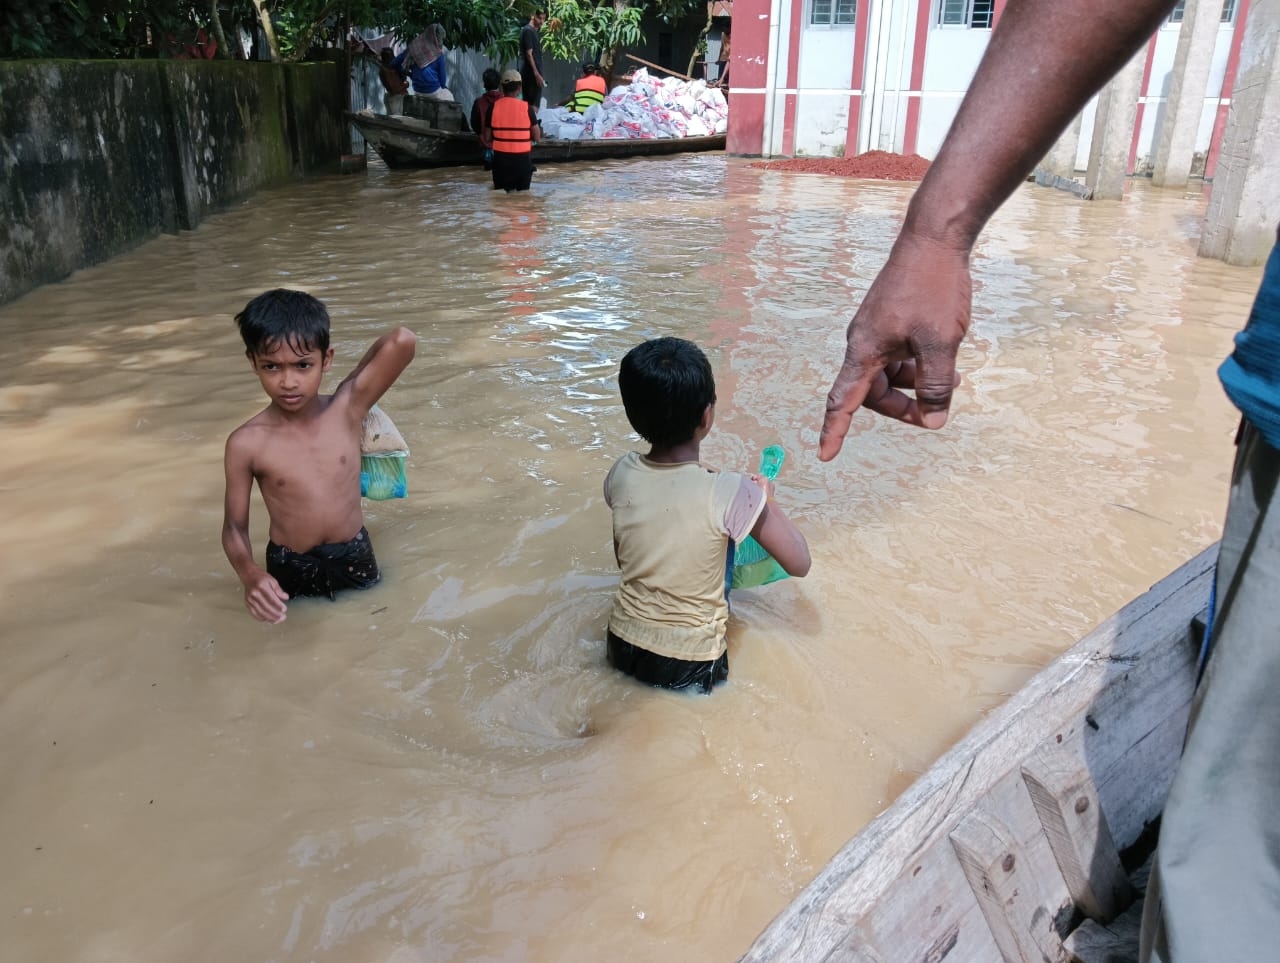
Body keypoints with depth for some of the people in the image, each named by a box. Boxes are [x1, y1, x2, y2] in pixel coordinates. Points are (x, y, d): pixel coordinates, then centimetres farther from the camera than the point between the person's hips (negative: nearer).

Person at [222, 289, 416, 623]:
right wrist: (250, 574, -31)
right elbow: (234, 526, -10)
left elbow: (402, 341, -29)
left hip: (354, 557, 1)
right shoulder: (246, 443, -17)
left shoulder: (347, 409, -16)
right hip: (290, 569, -1)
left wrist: (357, 384, -10)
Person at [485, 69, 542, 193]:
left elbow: (486, 138, 1)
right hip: (522, 159, -1)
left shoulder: (493, 107, -3)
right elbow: (537, 137, -4)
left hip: (500, 158, 2)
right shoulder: (527, 108, -8)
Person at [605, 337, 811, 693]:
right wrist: (767, 498, -2)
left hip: (621, 647, 3)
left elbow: (622, 557, 3)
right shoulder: (729, 492, -25)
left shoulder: (621, 474, -12)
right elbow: (799, 563, -15)